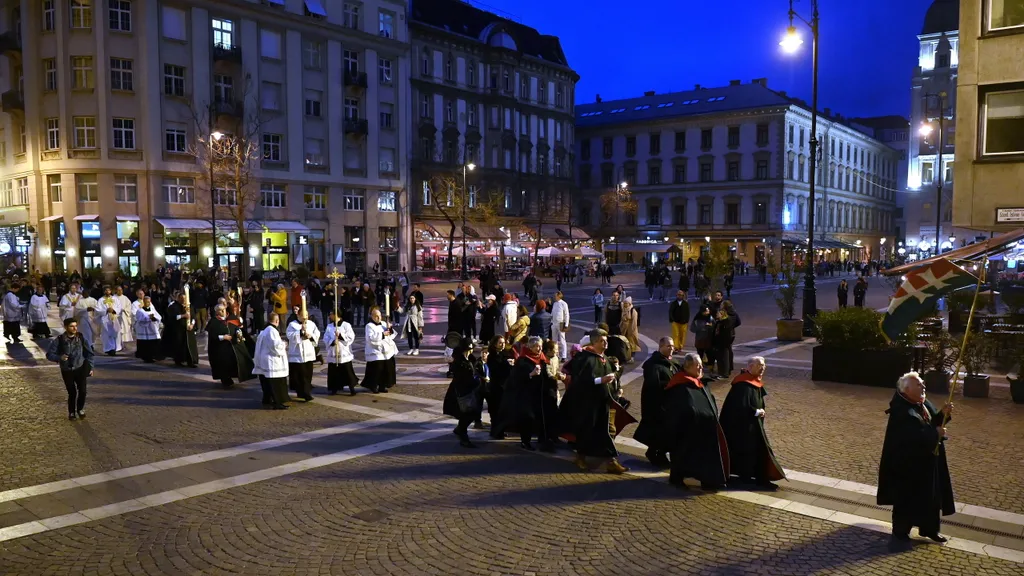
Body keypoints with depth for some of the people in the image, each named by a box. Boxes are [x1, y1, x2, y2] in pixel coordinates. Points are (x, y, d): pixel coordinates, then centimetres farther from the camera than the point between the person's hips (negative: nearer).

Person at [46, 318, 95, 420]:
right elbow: (49, 354, -7)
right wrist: (59, 358, -26)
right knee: (72, 393, 2)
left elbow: (89, 353, 6)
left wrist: (90, 367, 5)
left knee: (82, 391, -4)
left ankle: (80, 409, 23)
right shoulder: (59, 340, -11)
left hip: (80, 369, 1)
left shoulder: (81, 339, -5)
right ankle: (71, 412, 25)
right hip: (67, 371, -1)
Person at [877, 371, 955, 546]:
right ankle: (900, 532, 22)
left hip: (926, 461, 9)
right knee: (907, 499, 5)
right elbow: (915, 436, -32)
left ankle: (929, 529, 37)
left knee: (931, 496, 20)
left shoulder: (923, 403, 2)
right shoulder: (902, 412, -27)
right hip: (908, 464, -9)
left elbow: (932, 423, 8)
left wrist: (943, 414, -10)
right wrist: (935, 434, -22)